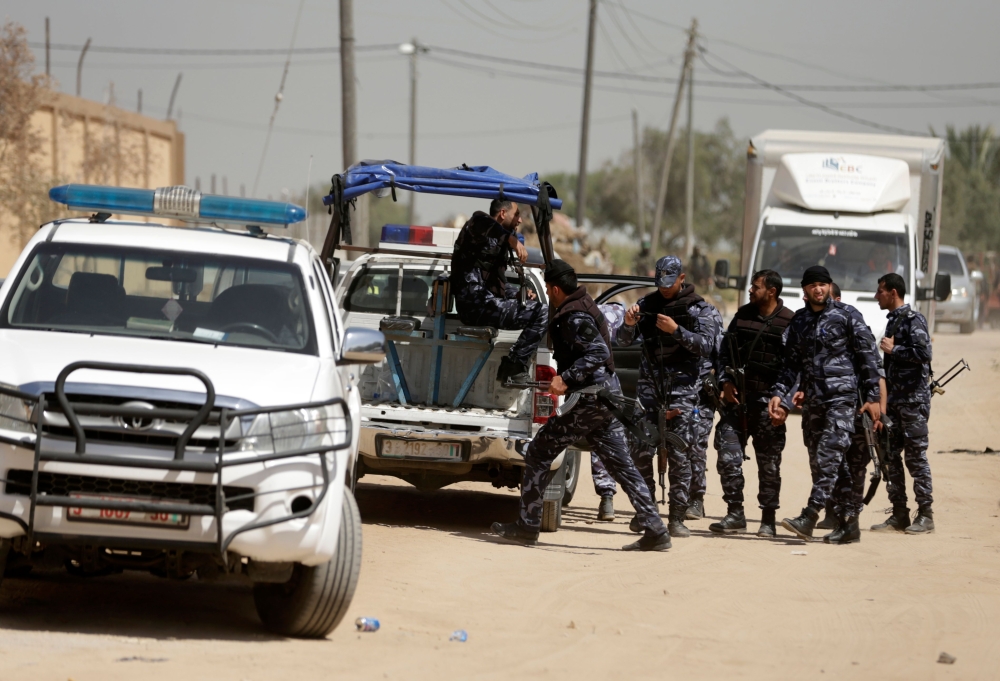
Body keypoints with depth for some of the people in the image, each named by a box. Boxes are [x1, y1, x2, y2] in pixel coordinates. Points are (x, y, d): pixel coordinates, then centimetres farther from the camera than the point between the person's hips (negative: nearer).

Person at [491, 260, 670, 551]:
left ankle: (527, 526, 1)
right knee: (621, 465, 9)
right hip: (607, 396, 10)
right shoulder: (586, 307, 16)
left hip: (590, 399, -10)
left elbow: (598, 352, -26)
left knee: (539, 453, -1)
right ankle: (655, 531, 4)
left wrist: (566, 379, -29)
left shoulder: (574, 317, -14)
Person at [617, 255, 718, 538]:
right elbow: (625, 342, 8)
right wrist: (629, 324, -14)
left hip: (682, 384, -3)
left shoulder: (697, 308, 2)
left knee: (679, 453, -5)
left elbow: (706, 346, -8)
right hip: (650, 381, 3)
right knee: (641, 450, -4)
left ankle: (677, 517, -2)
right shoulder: (647, 304, 10)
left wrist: (677, 331, -19)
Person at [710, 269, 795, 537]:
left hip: (768, 401, -4)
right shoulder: (743, 315, 10)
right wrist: (726, 381, 3)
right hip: (738, 396, 4)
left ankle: (768, 519, 11)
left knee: (769, 462, 3)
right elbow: (725, 350, 17)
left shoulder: (790, 322, -5)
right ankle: (734, 513, 3)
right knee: (728, 453, -5)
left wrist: (783, 401, -13)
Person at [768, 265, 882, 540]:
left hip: (842, 396, -6)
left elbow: (867, 357, -1)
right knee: (818, 462, 5)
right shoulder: (799, 321, 15)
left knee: (828, 458, -15)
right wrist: (779, 393, 4)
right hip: (812, 400, 6)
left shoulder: (847, 316, 0)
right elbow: (792, 362, 18)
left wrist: (872, 397, -6)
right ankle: (847, 517, 13)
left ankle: (809, 517, -23)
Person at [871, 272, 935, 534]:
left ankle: (925, 516, -4)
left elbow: (923, 353, -22)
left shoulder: (914, 320, -9)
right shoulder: (893, 321, 17)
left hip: (913, 399, -9)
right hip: (894, 399, 9)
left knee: (916, 456, -7)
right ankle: (899, 515, 11)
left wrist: (893, 349, -13)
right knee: (891, 456, 7)